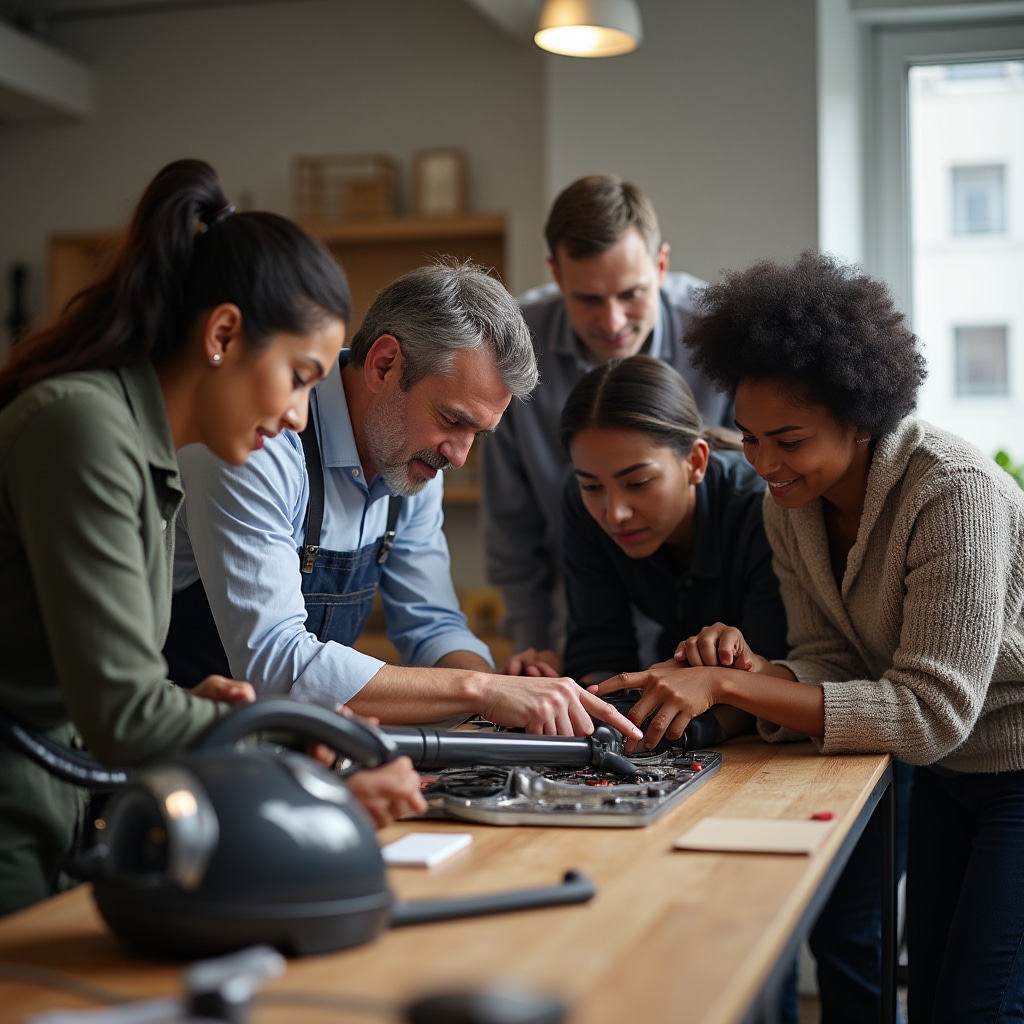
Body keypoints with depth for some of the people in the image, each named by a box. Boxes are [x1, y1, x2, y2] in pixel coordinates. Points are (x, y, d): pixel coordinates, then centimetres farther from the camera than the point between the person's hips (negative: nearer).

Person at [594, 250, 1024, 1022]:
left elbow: (933, 712, -32)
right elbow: (833, 667, -5)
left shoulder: (956, 495, -29)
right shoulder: (791, 505, -6)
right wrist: (752, 668, -29)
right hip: (947, 778, 7)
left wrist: (728, 686, -37)